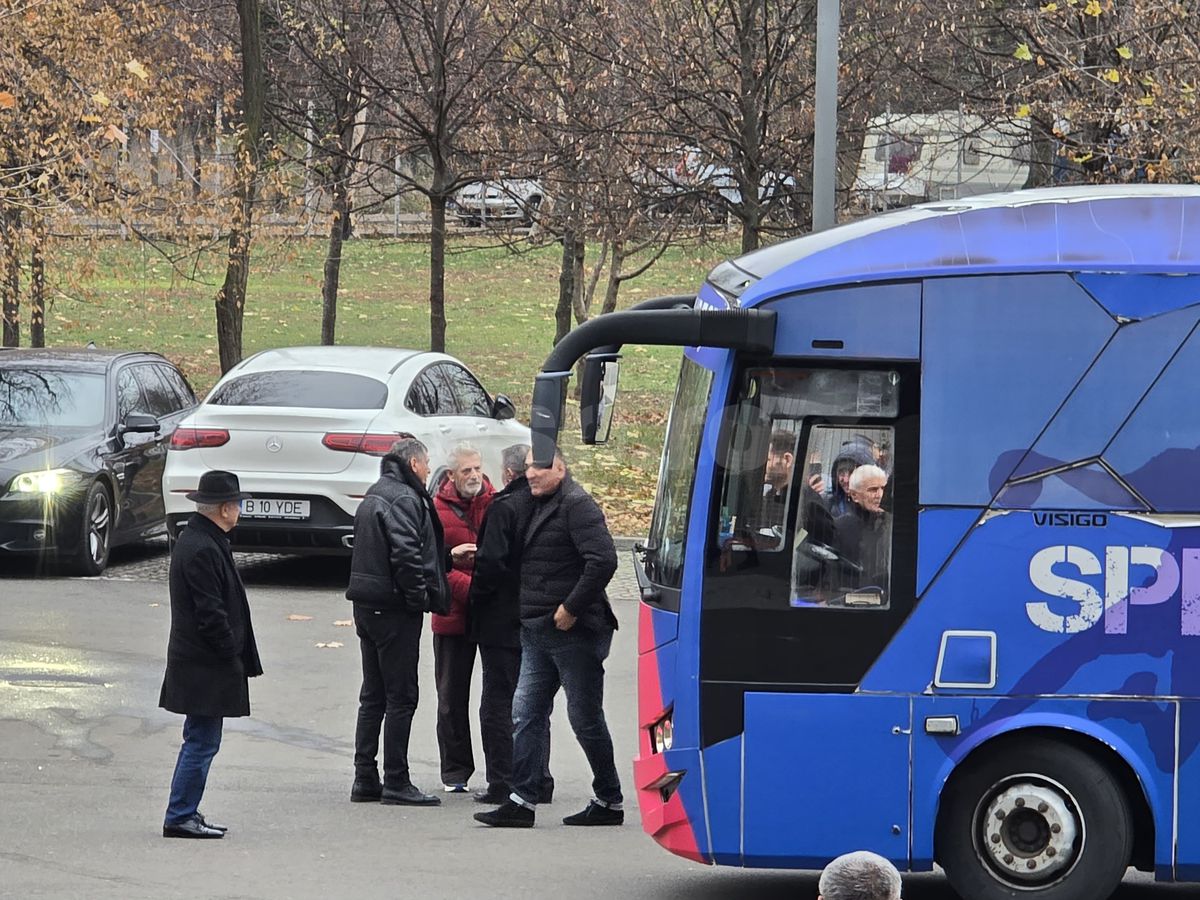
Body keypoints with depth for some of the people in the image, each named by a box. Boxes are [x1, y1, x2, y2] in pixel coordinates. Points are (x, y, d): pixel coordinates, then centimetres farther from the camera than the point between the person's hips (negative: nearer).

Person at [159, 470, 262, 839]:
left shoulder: (193, 541, 14)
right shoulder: (203, 550, -20)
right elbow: (211, 614, -22)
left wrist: (237, 656, 18)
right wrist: (234, 656, -14)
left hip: (193, 660, 11)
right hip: (206, 667, -11)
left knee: (199, 741, 16)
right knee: (202, 743, -6)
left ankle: (185, 813, 21)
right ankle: (180, 817, -2)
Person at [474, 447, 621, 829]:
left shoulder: (576, 505, -12)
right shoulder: (541, 506, 17)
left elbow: (603, 560, -22)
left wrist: (571, 608, -20)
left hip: (573, 630, -10)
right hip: (538, 632, 10)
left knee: (585, 717, -1)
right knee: (527, 714, 4)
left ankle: (609, 801, 9)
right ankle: (522, 800, 4)